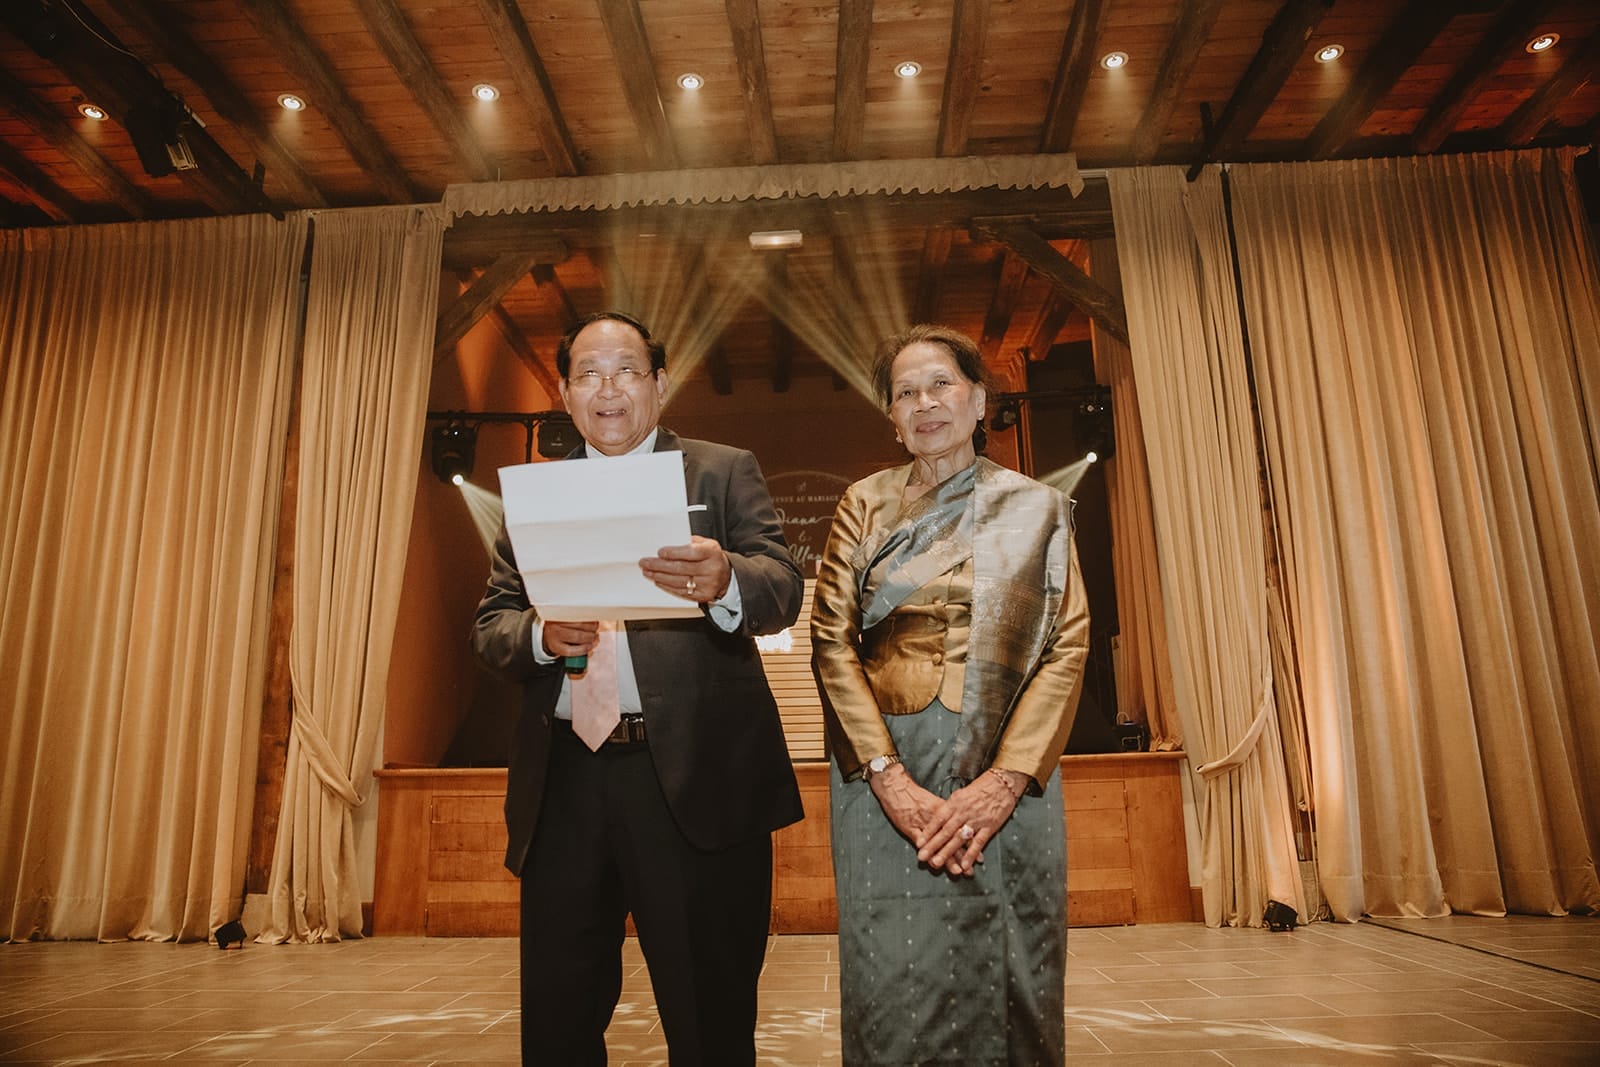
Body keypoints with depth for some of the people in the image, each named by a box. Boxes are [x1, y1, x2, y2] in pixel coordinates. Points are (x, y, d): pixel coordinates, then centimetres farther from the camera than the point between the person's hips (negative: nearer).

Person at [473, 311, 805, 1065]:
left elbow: (783, 591, -8)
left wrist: (724, 582, -31)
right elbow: (488, 625, 11)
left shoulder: (724, 472, 5)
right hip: (563, 785, 3)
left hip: (693, 777, -3)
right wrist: (541, 635, -12)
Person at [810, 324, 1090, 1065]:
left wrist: (1005, 780, -13)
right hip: (885, 773, 0)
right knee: (894, 984, 4)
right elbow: (831, 640, 0)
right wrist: (889, 777, -12)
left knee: (1004, 983, 6)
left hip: (1007, 776, 0)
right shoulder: (864, 505, 8)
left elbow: (1068, 644, -1)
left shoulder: (1037, 509, 7)